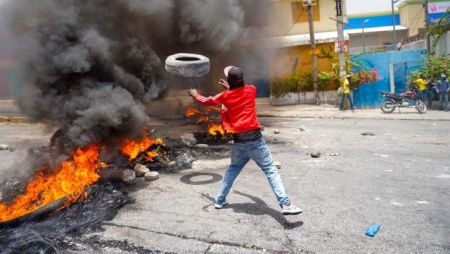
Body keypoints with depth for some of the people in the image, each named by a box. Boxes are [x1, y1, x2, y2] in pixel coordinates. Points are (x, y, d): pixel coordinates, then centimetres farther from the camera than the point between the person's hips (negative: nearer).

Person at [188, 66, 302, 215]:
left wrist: (195, 95, 42)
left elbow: (206, 101, 23)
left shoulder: (226, 96, 6)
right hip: (254, 138, -3)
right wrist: (229, 88, 39)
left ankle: (220, 200, 31)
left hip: (239, 141, 3)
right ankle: (285, 204, -10)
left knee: (232, 169, 23)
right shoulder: (251, 90, 4)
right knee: (271, 171, -3)